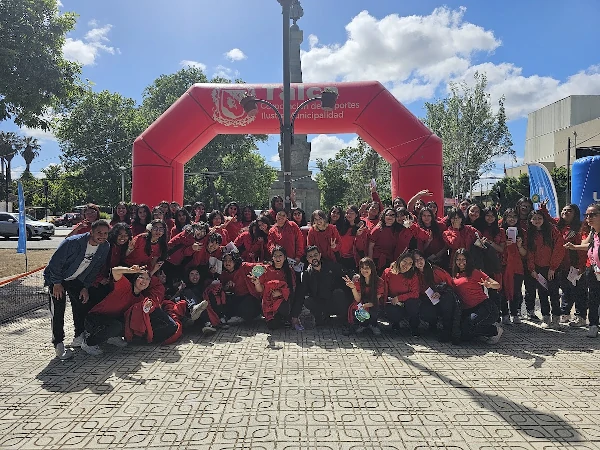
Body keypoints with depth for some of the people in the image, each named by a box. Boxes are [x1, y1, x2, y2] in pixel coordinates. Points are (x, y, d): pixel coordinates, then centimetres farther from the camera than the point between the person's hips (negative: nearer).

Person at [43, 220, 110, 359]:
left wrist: (86, 287, -2)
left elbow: (95, 269, -1)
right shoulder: (72, 242, -30)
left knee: (82, 305, 4)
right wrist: (57, 283, -18)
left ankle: (79, 337, 20)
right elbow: (55, 262, -22)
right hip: (57, 279, -5)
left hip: (76, 280, 5)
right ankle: (58, 344, -6)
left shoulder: (105, 248, -13)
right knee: (58, 311, -12)